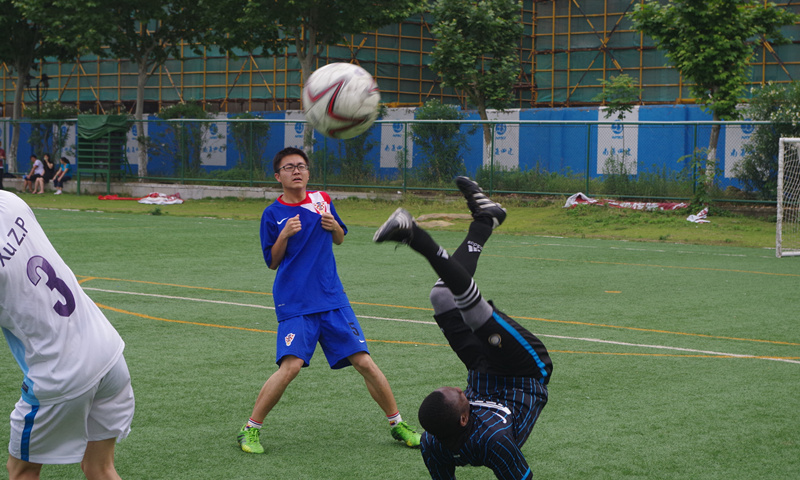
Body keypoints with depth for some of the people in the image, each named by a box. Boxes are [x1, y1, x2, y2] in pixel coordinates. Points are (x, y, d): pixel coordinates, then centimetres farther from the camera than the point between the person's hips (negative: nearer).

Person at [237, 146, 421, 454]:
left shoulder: (322, 200, 8)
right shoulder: (273, 214, 0)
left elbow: (340, 240, 22)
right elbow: (272, 262, 4)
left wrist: (334, 227, -1)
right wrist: (285, 235, -14)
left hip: (332, 300, 3)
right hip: (293, 305, -3)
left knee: (364, 361, -1)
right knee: (290, 365, -20)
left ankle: (398, 425, 14)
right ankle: (250, 430, -4)